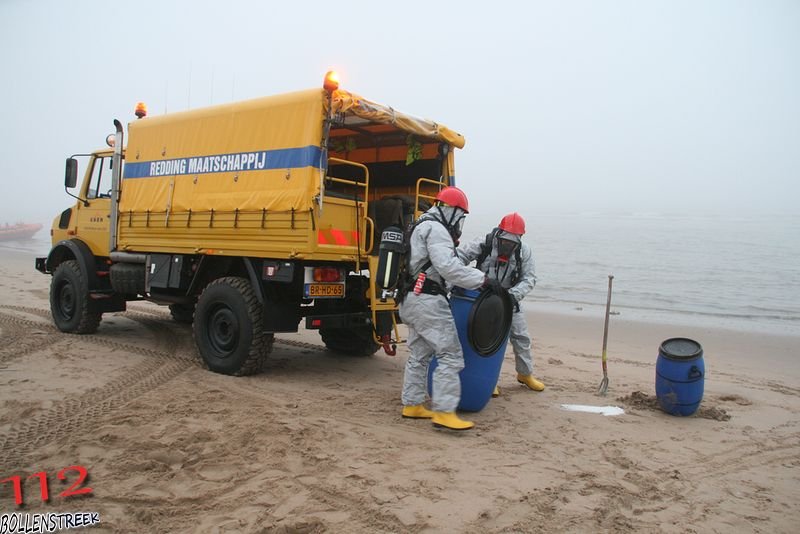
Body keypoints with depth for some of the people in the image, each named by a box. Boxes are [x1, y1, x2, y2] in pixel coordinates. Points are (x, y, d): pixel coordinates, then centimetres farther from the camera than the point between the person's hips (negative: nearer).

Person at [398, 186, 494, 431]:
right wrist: (481, 279, -18)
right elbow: (448, 267, -23)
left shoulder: (422, 227, 22)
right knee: (450, 355, -10)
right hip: (427, 300, -11)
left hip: (413, 300, 11)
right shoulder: (435, 229, -11)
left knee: (419, 354, 16)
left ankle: (412, 405, 22)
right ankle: (443, 411, -10)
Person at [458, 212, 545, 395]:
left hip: (508, 302, 3)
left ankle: (525, 374, 32)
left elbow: (529, 278, -13)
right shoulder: (483, 244, -18)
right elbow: (459, 257, -21)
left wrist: (514, 294, -30)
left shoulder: (524, 252, -11)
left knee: (521, 337, 10)